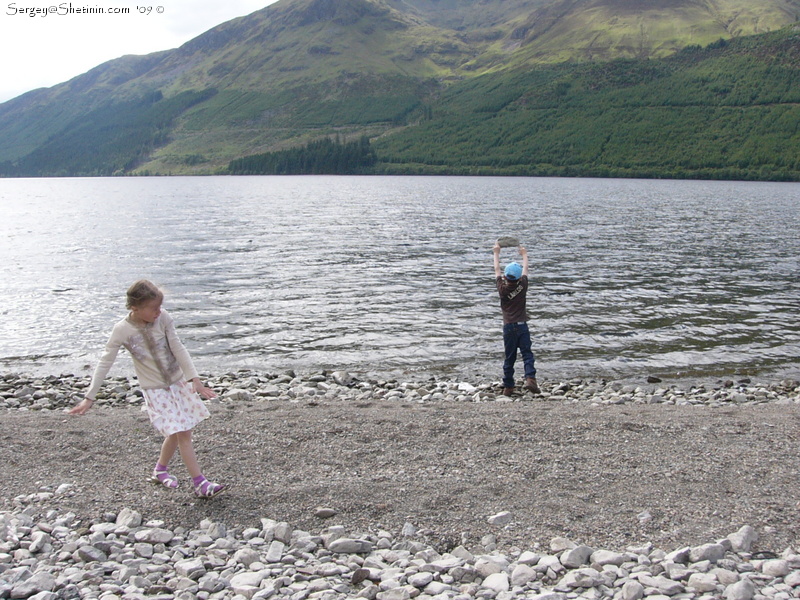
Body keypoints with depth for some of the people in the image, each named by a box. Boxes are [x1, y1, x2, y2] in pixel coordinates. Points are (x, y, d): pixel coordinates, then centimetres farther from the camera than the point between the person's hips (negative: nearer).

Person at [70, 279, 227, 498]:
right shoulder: (123, 330, -16)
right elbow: (105, 363, -11)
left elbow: (178, 349, -9)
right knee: (181, 433, -10)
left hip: (178, 382, 4)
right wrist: (90, 397, -11)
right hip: (155, 389, -4)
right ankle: (200, 484, -5)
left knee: (178, 433, 10)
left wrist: (195, 379, -14)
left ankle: (160, 471, 34)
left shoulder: (163, 318, -10)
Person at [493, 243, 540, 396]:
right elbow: (525, 269, 14)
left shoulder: (502, 288, -4)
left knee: (509, 358, 7)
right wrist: (524, 254, 31)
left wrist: (496, 253, 24)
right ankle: (530, 378, -22)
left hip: (508, 327, 1)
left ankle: (508, 387, 10)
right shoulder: (522, 286, -4)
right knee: (527, 354, -2)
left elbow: (497, 270, 11)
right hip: (522, 326, -1)